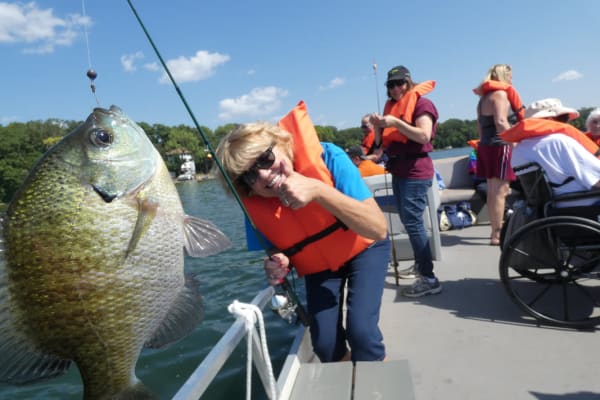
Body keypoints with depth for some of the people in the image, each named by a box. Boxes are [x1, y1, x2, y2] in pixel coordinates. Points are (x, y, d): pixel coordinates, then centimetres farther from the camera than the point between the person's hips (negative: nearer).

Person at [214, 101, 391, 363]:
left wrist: (318, 190, -44)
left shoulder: (327, 159, -31)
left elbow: (379, 229, -35)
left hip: (364, 248, -2)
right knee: (325, 345, -10)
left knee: (361, 330, -20)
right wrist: (278, 266, -26)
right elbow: (275, 247, -2)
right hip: (318, 265, 3)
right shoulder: (254, 205, -22)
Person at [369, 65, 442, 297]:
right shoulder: (391, 106, 16)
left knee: (413, 222, -14)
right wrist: (378, 126, -2)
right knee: (408, 221, 13)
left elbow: (424, 136, -20)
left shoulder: (421, 103, -5)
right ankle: (420, 265, 26)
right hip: (398, 171, 8)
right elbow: (381, 144, 16)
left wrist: (396, 123, -21)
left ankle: (429, 279, -11)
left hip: (416, 172, -8)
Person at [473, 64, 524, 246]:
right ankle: (497, 234, -10)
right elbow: (501, 122, -20)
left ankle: (496, 230, 17)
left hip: (486, 146, 9)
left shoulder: (484, 97, 20)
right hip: (499, 147, -9)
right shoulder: (500, 94, -7)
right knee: (500, 191, -10)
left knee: (493, 191, 11)